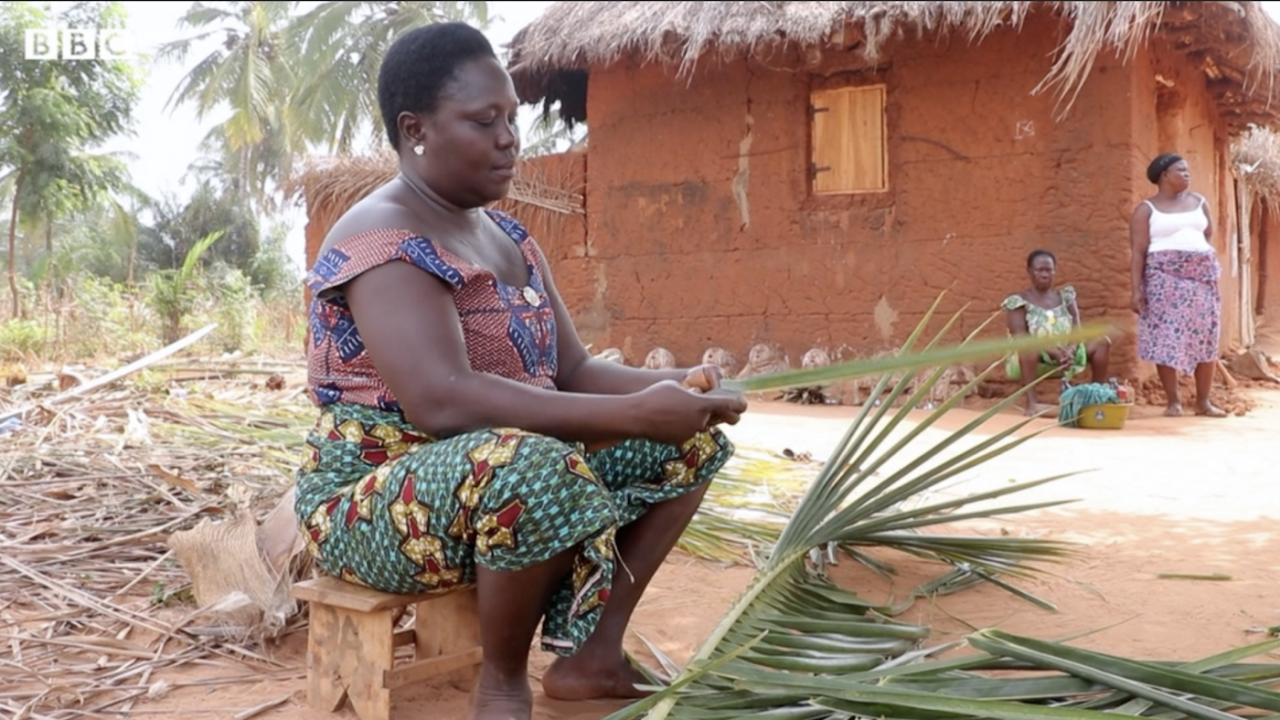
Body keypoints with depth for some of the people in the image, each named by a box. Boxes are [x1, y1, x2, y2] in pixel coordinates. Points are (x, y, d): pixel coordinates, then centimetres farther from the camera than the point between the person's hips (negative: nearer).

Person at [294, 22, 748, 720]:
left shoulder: (505, 234, 10)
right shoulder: (382, 241, -19)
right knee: (537, 466, -39)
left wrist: (673, 386, -14)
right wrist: (634, 413, -35)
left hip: (501, 467, 9)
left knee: (692, 439, 4)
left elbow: (573, 370, 7)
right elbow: (441, 400, -33)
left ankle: (593, 653, 0)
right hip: (375, 500, -9)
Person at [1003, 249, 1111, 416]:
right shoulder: (1018, 301, -5)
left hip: (1064, 357, 5)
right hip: (1034, 360, -5)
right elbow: (1020, 337, -17)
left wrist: (1070, 350, -23)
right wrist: (1054, 352, -29)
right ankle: (1031, 403, -41)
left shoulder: (1065, 296, 10)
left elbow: (1077, 328, 0)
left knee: (1102, 342, -8)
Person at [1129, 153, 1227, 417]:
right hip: (1165, 279, -4)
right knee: (1167, 339, -5)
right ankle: (1174, 401, 3)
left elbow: (1208, 236, 24)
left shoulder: (1199, 202, 14)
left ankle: (1203, 402, 8)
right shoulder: (1146, 209, 0)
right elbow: (1139, 252, -5)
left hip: (1201, 277, 4)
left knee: (1205, 338, 1)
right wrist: (1137, 289, -12)